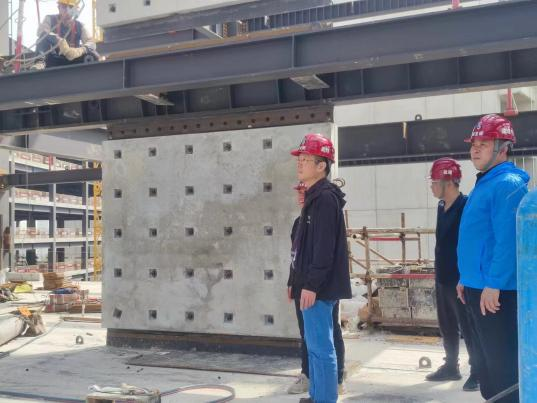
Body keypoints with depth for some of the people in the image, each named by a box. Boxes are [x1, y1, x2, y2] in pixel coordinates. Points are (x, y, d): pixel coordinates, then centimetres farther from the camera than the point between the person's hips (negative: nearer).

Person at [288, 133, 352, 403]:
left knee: (321, 347, -5)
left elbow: (324, 247, -21)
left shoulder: (325, 198, -14)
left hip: (318, 287, -11)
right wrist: (299, 282, 20)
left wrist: (311, 285, -22)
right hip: (312, 285, 11)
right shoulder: (314, 197, 17)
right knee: (314, 344, 17)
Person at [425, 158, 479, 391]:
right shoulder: (442, 207, 10)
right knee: (447, 327, 16)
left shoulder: (466, 207, -16)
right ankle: (451, 367, 29)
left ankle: (477, 372, 13)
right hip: (442, 278, 9)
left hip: (460, 279, -9)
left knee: (467, 327, 1)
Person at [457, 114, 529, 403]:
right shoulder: (483, 184, 16)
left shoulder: (509, 184, -15)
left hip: (497, 291, -10)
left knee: (503, 361, -3)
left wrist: (493, 284, -24)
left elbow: (508, 240, -23)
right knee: (487, 358, 18)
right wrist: (466, 279, 20)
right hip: (477, 287, 10)